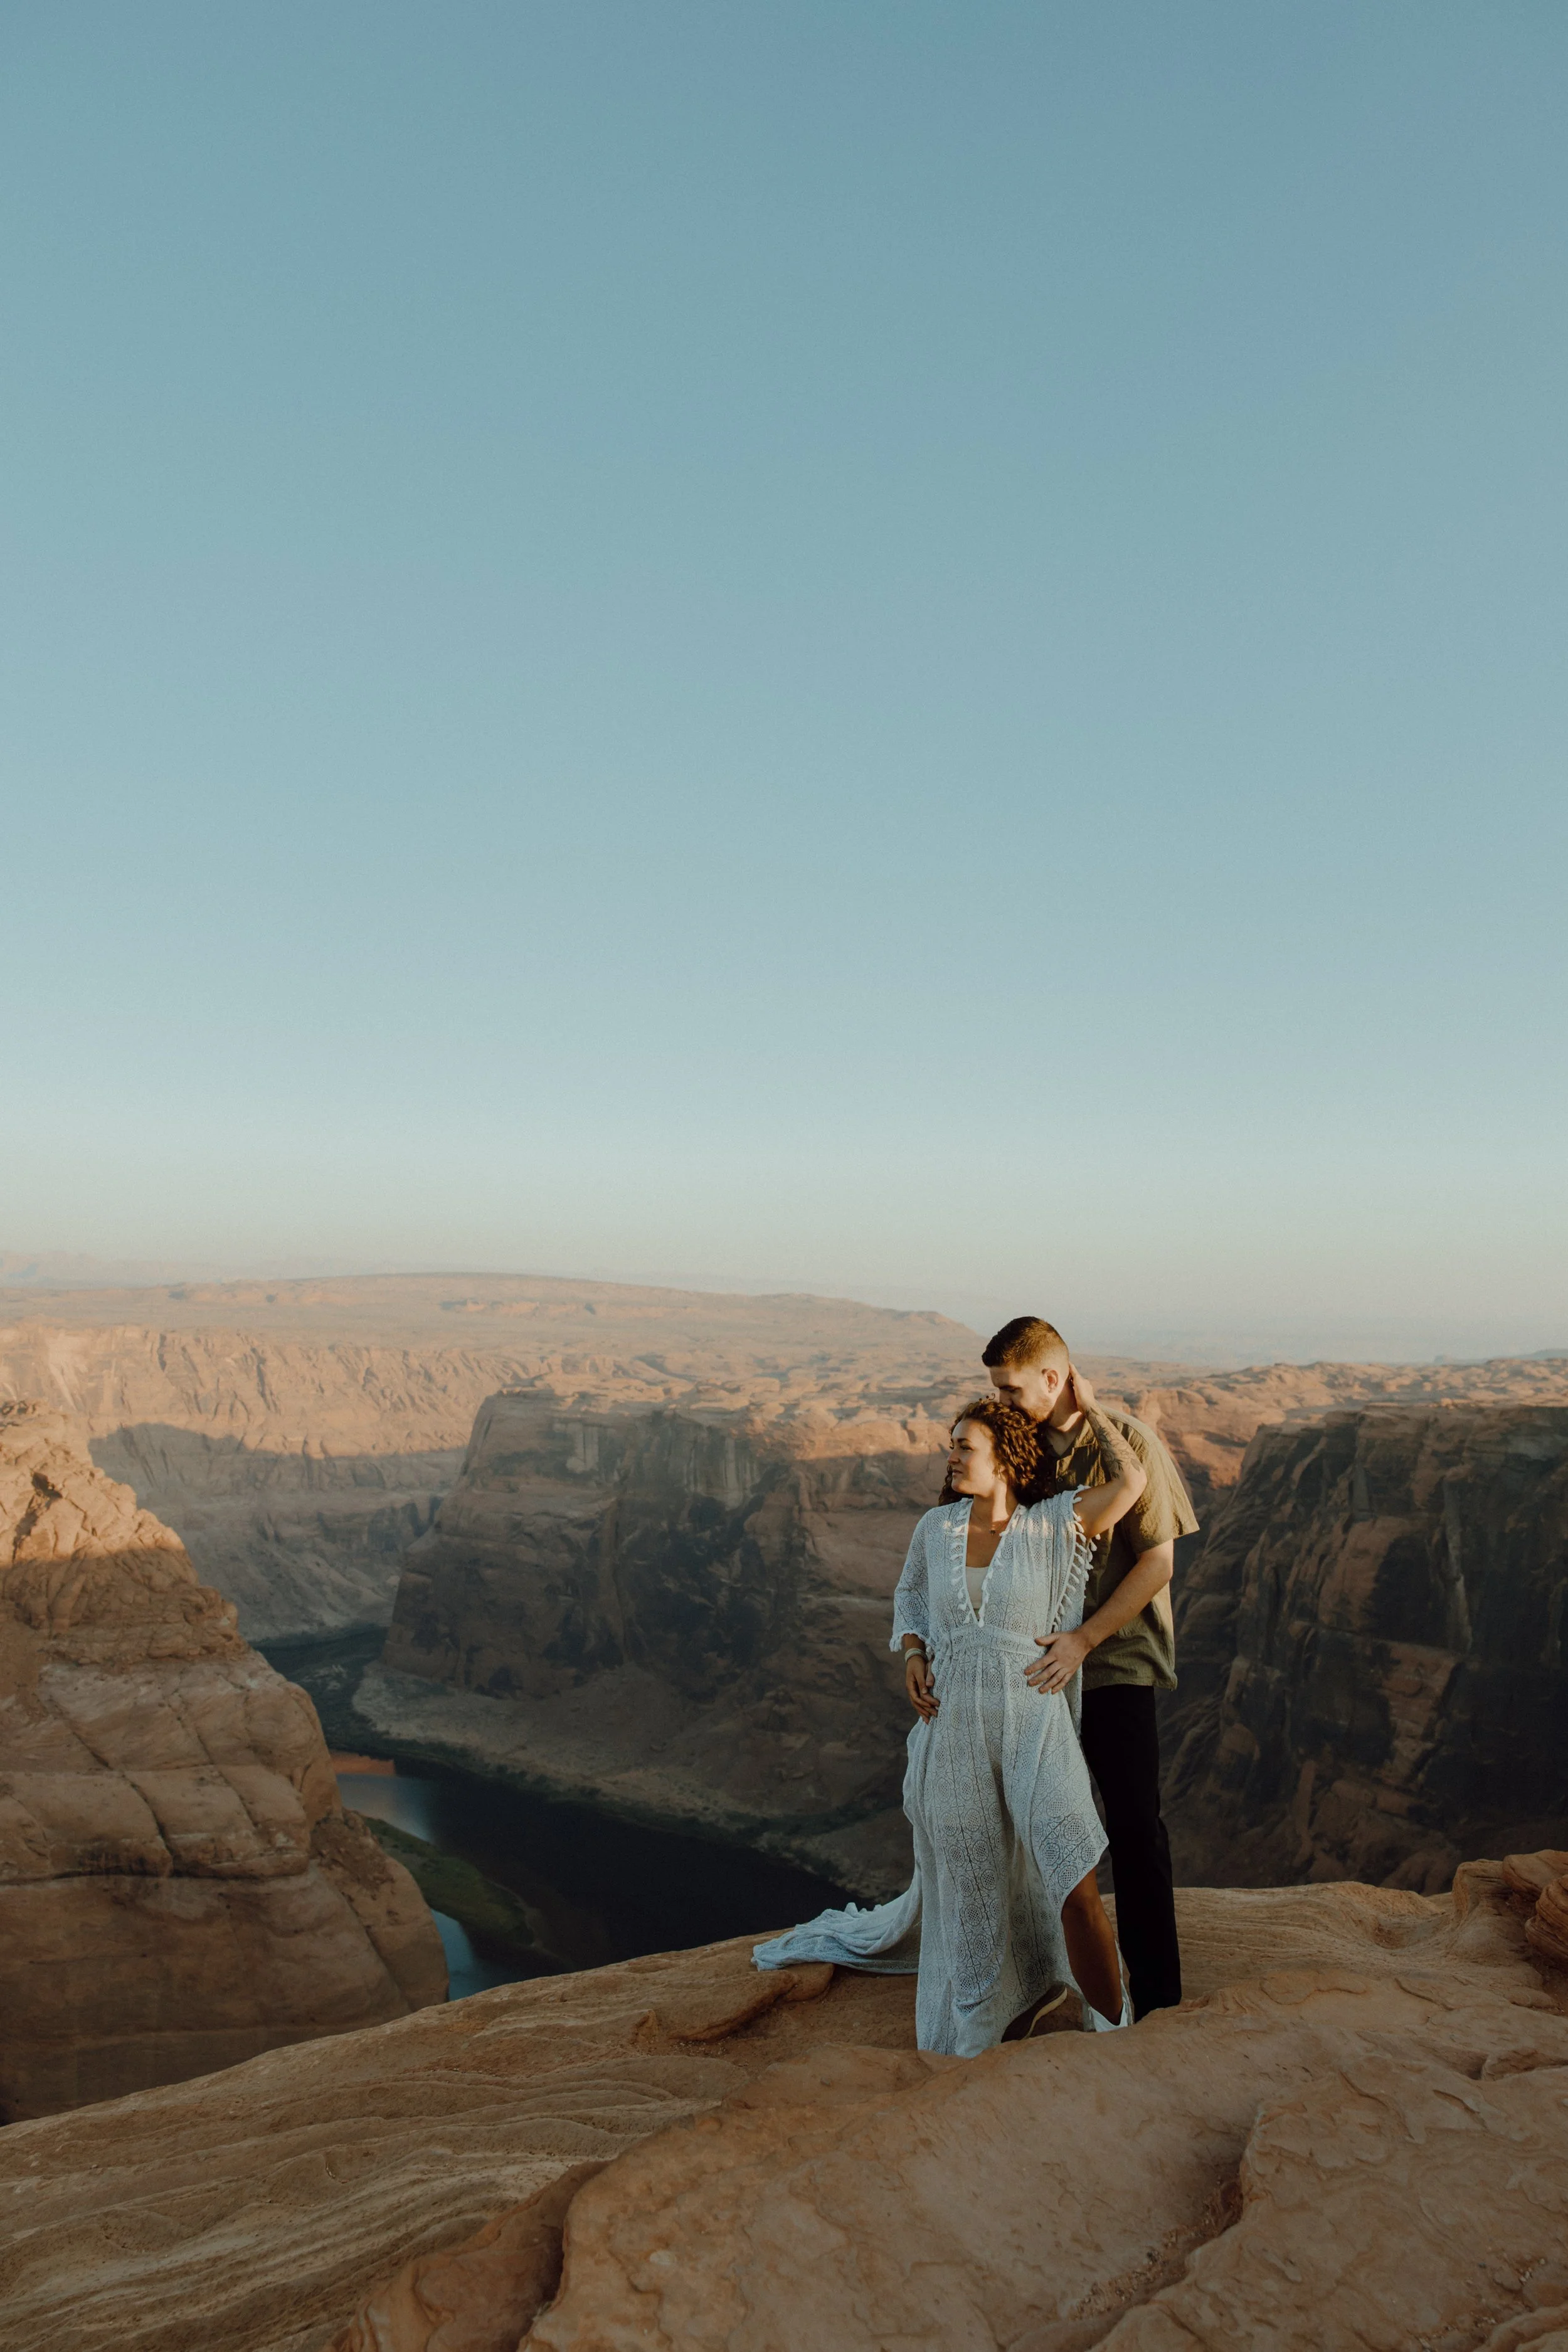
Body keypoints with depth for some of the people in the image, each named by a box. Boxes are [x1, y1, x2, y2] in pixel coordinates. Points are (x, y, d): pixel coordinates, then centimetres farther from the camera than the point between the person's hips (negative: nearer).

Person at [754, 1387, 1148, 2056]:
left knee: (1075, 1887, -10)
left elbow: (1130, 1482, -15)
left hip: (1034, 1729, -2)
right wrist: (912, 1657, 2)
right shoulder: (934, 1528, 2)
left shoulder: (1051, 1525, -5)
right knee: (966, 1893, 15)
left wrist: (1087, 1406, -7)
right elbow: (909, 1594, 19)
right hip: (953, 1731, 3)